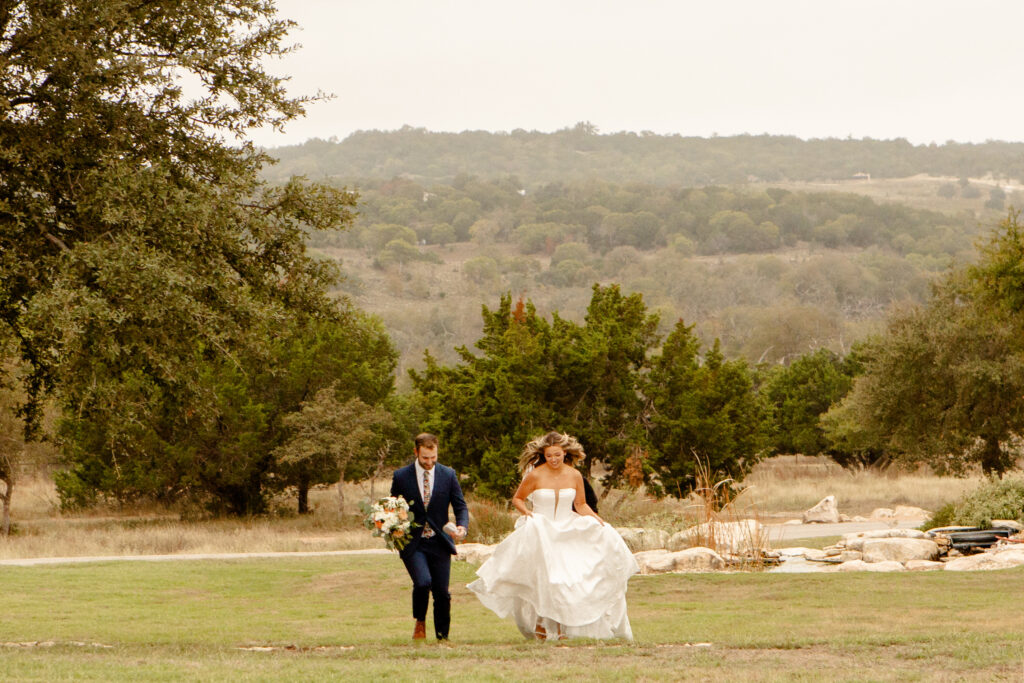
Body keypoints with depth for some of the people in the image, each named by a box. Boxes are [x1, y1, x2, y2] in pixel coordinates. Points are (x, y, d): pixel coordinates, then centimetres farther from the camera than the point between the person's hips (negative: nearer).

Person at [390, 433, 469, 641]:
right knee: (423, 582, -21)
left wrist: (462, 526, -15)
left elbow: (460, 506, 5)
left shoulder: (448, 475, 3)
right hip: (412, 543, -2)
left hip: (439, 543, 2)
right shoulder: (401, 476, 0)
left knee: (442, 592, 1)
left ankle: (442, 636, 17)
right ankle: (420, 623, 5)